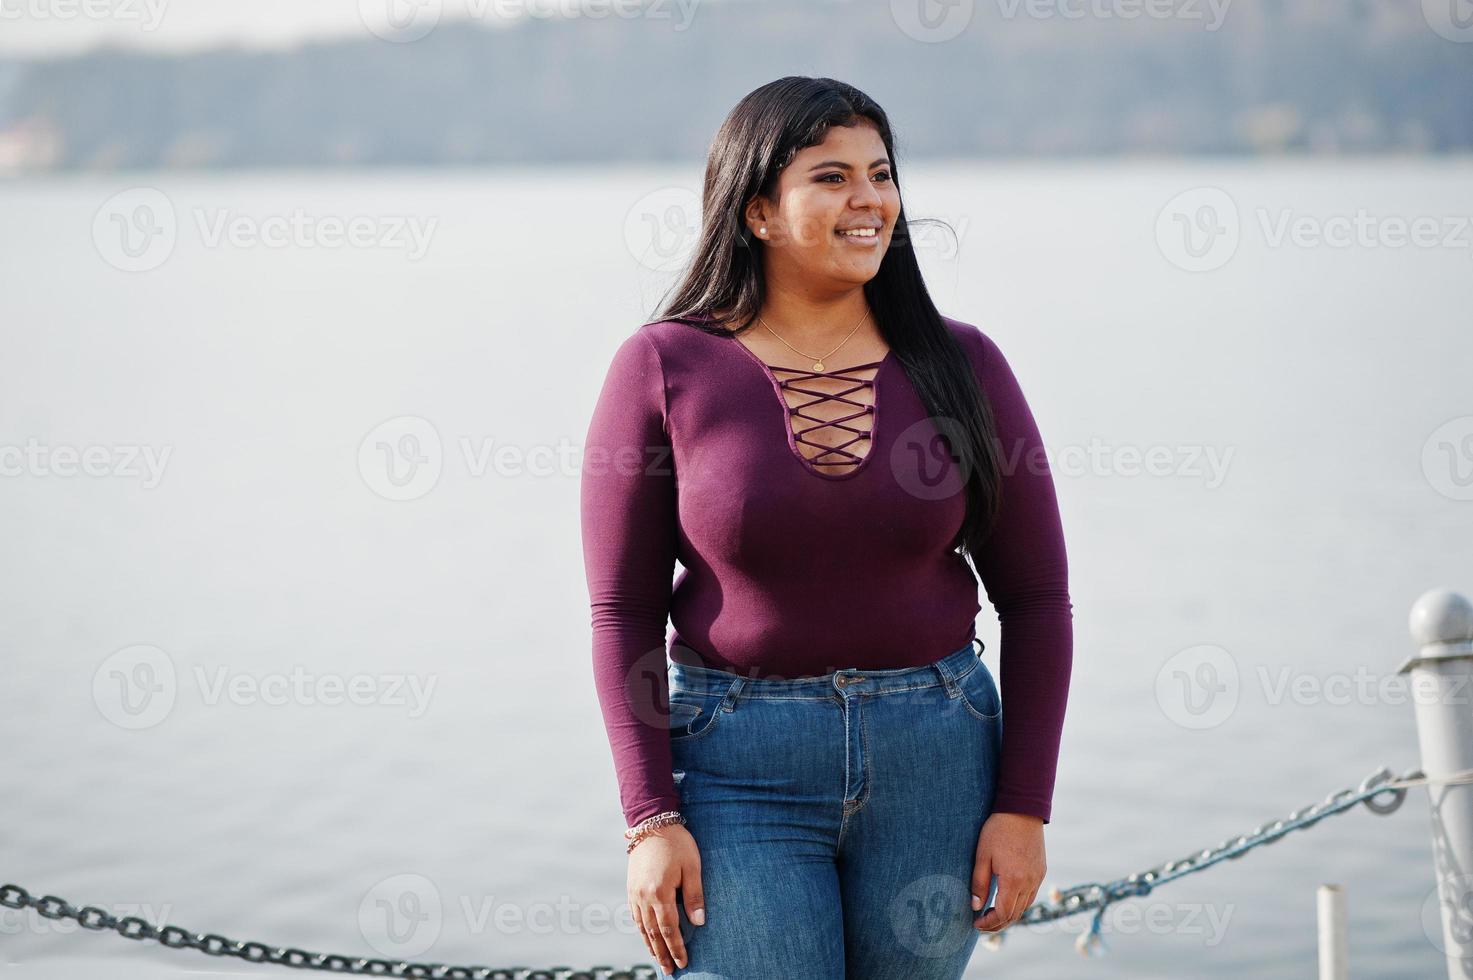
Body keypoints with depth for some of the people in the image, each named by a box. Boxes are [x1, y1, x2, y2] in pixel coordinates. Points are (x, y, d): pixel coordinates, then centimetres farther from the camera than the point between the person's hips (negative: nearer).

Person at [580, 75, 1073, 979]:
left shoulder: (959, 364, 1)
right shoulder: (664, 369, -4)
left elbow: (1036, 598, 4)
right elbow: (624, 613, -3)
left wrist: (1024, 807, -1)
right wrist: (651, 819, -8)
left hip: (933, 760, 2)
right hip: (737, 767, -2)